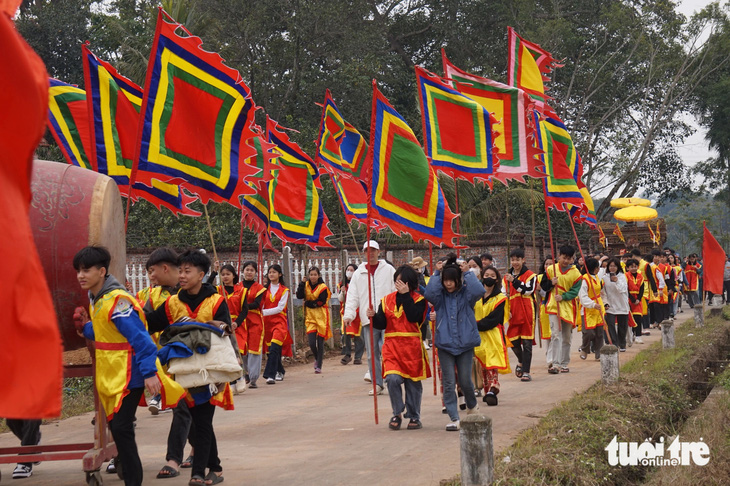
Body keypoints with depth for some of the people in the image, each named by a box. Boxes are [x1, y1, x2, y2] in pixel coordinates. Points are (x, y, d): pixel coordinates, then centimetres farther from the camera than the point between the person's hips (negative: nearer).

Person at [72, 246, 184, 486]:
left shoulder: (117, 300, -21)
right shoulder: (96, 299, 9)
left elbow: (140, 338, -23)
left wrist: (149, 373, -26)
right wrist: (85, 328, 4)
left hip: (129, 374, -9)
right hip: (110, 375, 9)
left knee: (121, 428, -9)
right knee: (116, 426, 14)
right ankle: (126, 467, 26)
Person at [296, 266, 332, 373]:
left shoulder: (323, 287, -6)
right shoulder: (306, 285, 6)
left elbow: (321, 302, -13)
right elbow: (299, 296, -8)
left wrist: (308, 303, -9)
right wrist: (302, 283, -15)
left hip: (321, 317, -3)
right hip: (310, 317, 3)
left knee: (320, 343, 0)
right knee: (312, 343, -5)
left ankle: (319, 366, 9)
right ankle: (316, 359, 25)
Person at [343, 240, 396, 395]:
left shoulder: (388, 269, 7)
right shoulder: (359, 273, 13)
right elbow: (352, 296, 10)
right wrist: (348, 314, -3)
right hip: (368, 319, 3)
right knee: (372, 353, 4)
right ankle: (377, 383, 11)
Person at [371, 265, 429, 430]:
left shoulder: (418, 300, 2)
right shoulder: (387, 300, 10)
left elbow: (414, 317, -17)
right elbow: (381, 324, 7)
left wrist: (405, 295, -14)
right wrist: (374, 316, -14)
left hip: (412, 347, -1)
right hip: (392, 347, 1)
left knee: (413, 382, 6)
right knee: (392, 378, -17)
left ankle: (414, 417, 20)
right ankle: (397, 414, 0)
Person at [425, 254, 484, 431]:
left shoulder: (466, 294, 0)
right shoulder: (440, 296, 2)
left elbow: (479, 290, -20)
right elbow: (429, 293, -19)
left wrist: (468, 273, -8)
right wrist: (437, 274, -9)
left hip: (465, 343, -1)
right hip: (445, 344, 1)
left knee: (465, 381, 5)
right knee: (449, 383, -2)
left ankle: (472, 406, 35)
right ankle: (454, 419, 0)